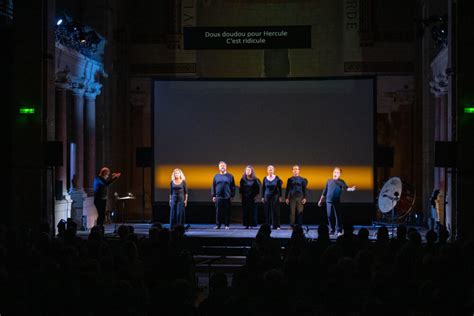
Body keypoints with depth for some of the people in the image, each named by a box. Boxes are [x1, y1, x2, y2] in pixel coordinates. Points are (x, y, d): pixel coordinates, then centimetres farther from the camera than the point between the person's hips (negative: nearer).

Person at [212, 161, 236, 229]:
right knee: (218, 212, 2)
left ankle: (227, 225, 8)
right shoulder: (216, 176, 10)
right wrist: (213, 196, 7)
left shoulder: (230, 176, 5)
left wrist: (232, 195, -1)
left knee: (227, 212, 2)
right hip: (218, 197, 1)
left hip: (227, 197, -1)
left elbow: (233, 187, 5)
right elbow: (213, 186, 11)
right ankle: (218, 225, 8)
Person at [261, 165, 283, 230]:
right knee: (267, 211, 1)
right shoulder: (265, 179, 3)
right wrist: (262, 197, 5)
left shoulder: (277, 178, -2)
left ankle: (276, 225, 1)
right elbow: (263, 188, 8)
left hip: (275, 196, -1)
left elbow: (280, 188, 2)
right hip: (267, 197, 2)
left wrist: (280, 196, -1)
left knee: (275, 211, -3)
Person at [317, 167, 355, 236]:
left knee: (338, 216, -5)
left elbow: (346, 188, -15)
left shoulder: (341, 182, 3)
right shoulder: (329, 181, 13)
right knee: (329, 216, 3)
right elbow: (325, 192, 19)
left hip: (337, 201, -3)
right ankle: (332, 230, 13)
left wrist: (351, 189, -36)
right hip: (328, 201, 3)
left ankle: (339, 231, -2)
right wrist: (321, 200, 20)